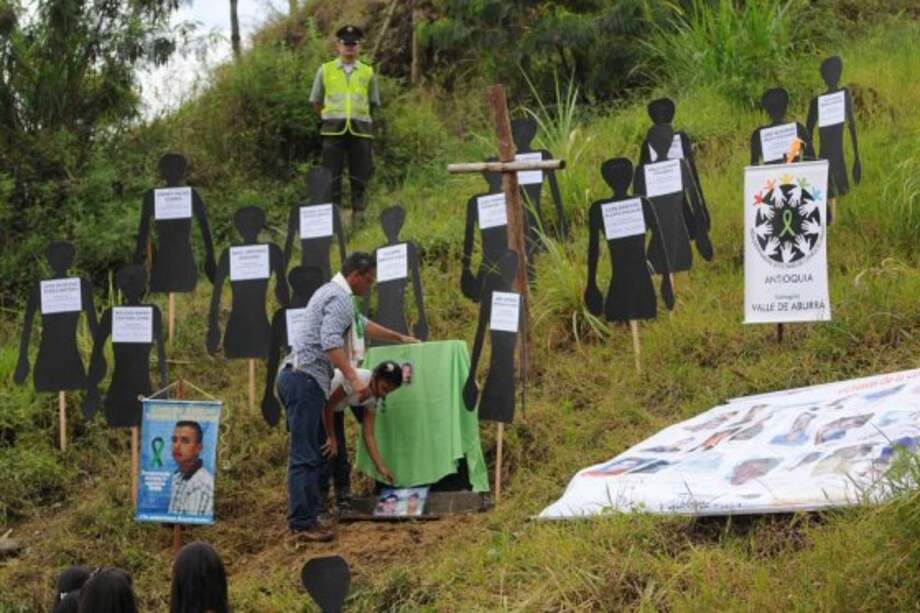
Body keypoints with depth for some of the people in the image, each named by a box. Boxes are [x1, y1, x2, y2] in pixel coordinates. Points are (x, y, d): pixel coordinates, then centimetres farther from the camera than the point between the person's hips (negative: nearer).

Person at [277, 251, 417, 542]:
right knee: (304, 456, -12)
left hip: (300, 378, 11)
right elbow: (330, 341, -25)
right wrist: (354, 379, -30)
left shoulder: (333, 293, 24)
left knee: (311, 454, 10)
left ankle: (306, 518, 10)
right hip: (305, 378, -11)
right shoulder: (340, 298, -10)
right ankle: (302, 524, -15)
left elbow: (362, 323, 40)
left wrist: (400, 338, 49)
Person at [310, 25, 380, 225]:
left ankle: (358, 214, 9)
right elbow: (316, 103, 15)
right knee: (332, 176, -4)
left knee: (360, 177, 1)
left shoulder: (368, 73, 11)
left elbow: (374, 103, 19)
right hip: (333, 130, -1)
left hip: (360, 130, 1)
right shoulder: (325, 70, 9)